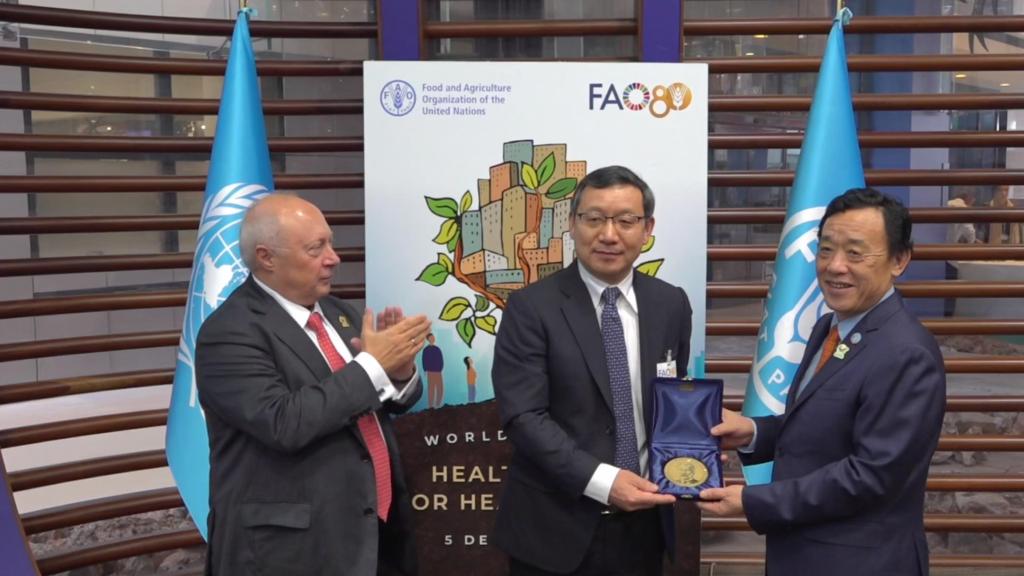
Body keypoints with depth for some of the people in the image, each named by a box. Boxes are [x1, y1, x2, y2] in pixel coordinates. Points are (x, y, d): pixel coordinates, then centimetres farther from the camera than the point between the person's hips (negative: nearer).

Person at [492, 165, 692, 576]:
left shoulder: (671, 304, 3)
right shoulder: (531, 307, -10)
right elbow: (522, 416, -16)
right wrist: (602, 481, -24)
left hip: (641, 526, 4)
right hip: (554, 528, -3)